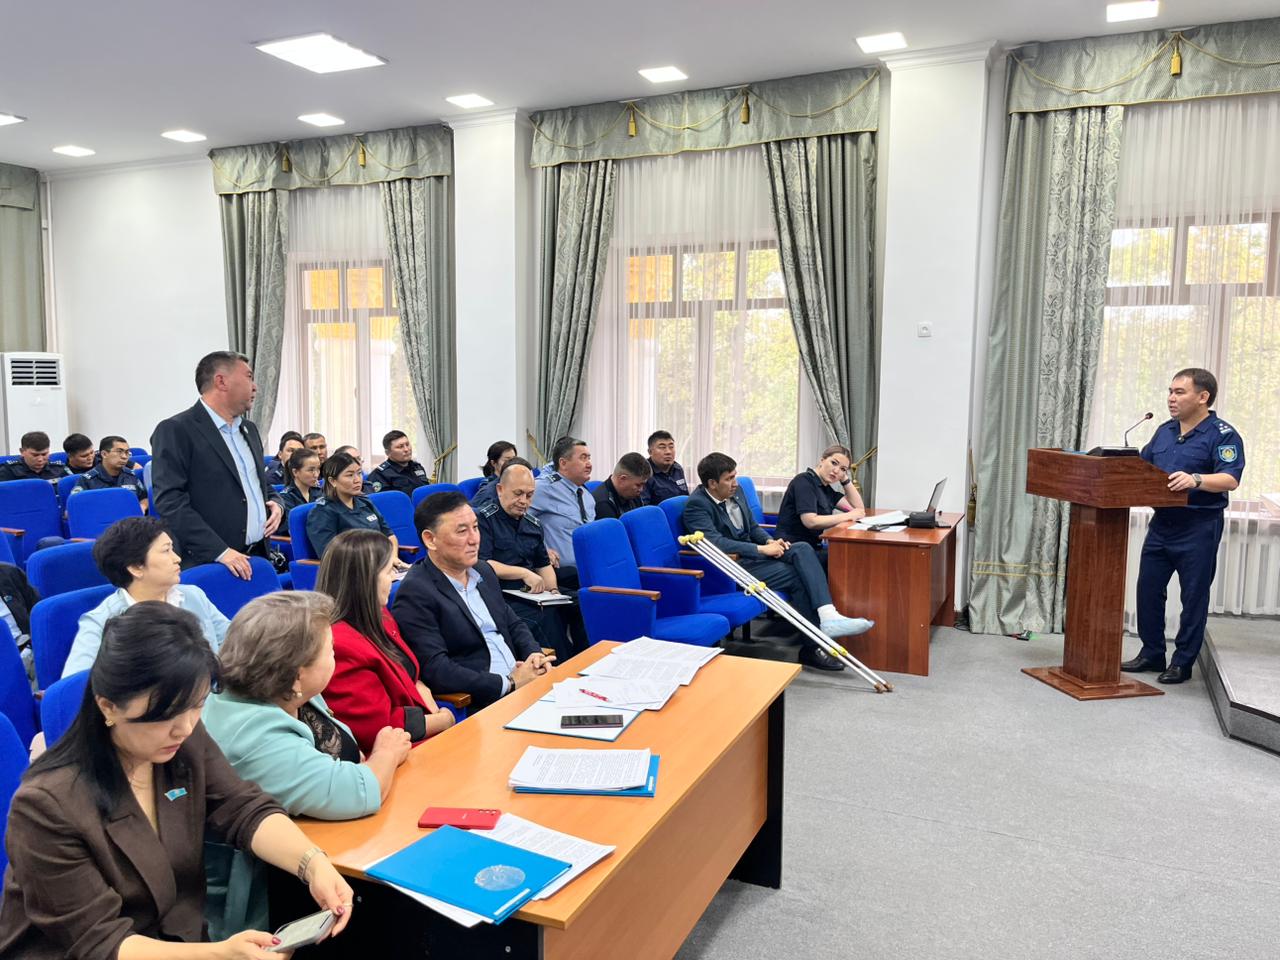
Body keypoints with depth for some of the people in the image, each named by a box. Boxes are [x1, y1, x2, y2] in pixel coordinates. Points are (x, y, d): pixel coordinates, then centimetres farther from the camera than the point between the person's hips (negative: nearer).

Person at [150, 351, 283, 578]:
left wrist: (276, 503, 4)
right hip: (209, 564, -6)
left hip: (258, 557, 7)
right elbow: (170, 501, -16)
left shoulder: (249, 429, 16)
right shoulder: (175, 431, -8)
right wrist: (219, 551, -22)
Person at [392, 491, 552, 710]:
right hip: (474, 706, -8)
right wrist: (510, 683, -16)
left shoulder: (483, 572, 14)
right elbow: (435, 670, -17)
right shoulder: (415, 594, -11)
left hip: (520, 681, 8)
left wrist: (536, 656, 2)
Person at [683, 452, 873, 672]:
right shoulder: (696, 505, -16)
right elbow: (716, 542, -28)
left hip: (752, 553, 8)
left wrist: (770, 541, -4)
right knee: (798, 577, -19)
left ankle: (827, 617, -29)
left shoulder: (736, 492, 9)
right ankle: (813, 647, -9)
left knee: (803, 549, -17)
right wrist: (762, 549, -25)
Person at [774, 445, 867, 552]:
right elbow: (811, 522, -23)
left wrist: (845, 479, 4)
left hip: (811, 547, 8)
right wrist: (849, 516, -15)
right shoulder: (804, 481, -11)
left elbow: (858, 507, 13)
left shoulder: (825, 487, 14)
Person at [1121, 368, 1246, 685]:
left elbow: (1230, 479, -21)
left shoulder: (1222, 435, -9)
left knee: (1193, 597, 4)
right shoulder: (1165, 431, 12)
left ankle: (1182, 662, 14)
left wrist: (1195, 480, -36)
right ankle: (1151, 654, 21)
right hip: (1162, 524, 7)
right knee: (1148, 590, 9)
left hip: (1199, 528, -7)